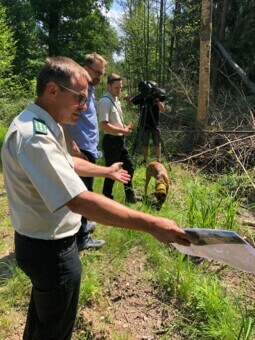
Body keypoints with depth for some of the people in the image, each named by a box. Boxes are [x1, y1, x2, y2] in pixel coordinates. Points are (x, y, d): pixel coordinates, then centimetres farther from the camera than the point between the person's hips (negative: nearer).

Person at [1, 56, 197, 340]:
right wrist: (150, 224, -36)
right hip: (51, 249, -10)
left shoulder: (41, 125, 5)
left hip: (41, 243, 10)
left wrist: (106, 171, 31)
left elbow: (67, 163, 20)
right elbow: (78, 201, -37)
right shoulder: (34, 136, -31)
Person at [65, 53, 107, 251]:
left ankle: (82, 225, 34)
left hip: (89, 148, 10)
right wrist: (72, 145, -27)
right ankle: (81, 238, 7)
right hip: (83, 149, -10)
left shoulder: (90, 89, 14)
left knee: (84, 190, 19)